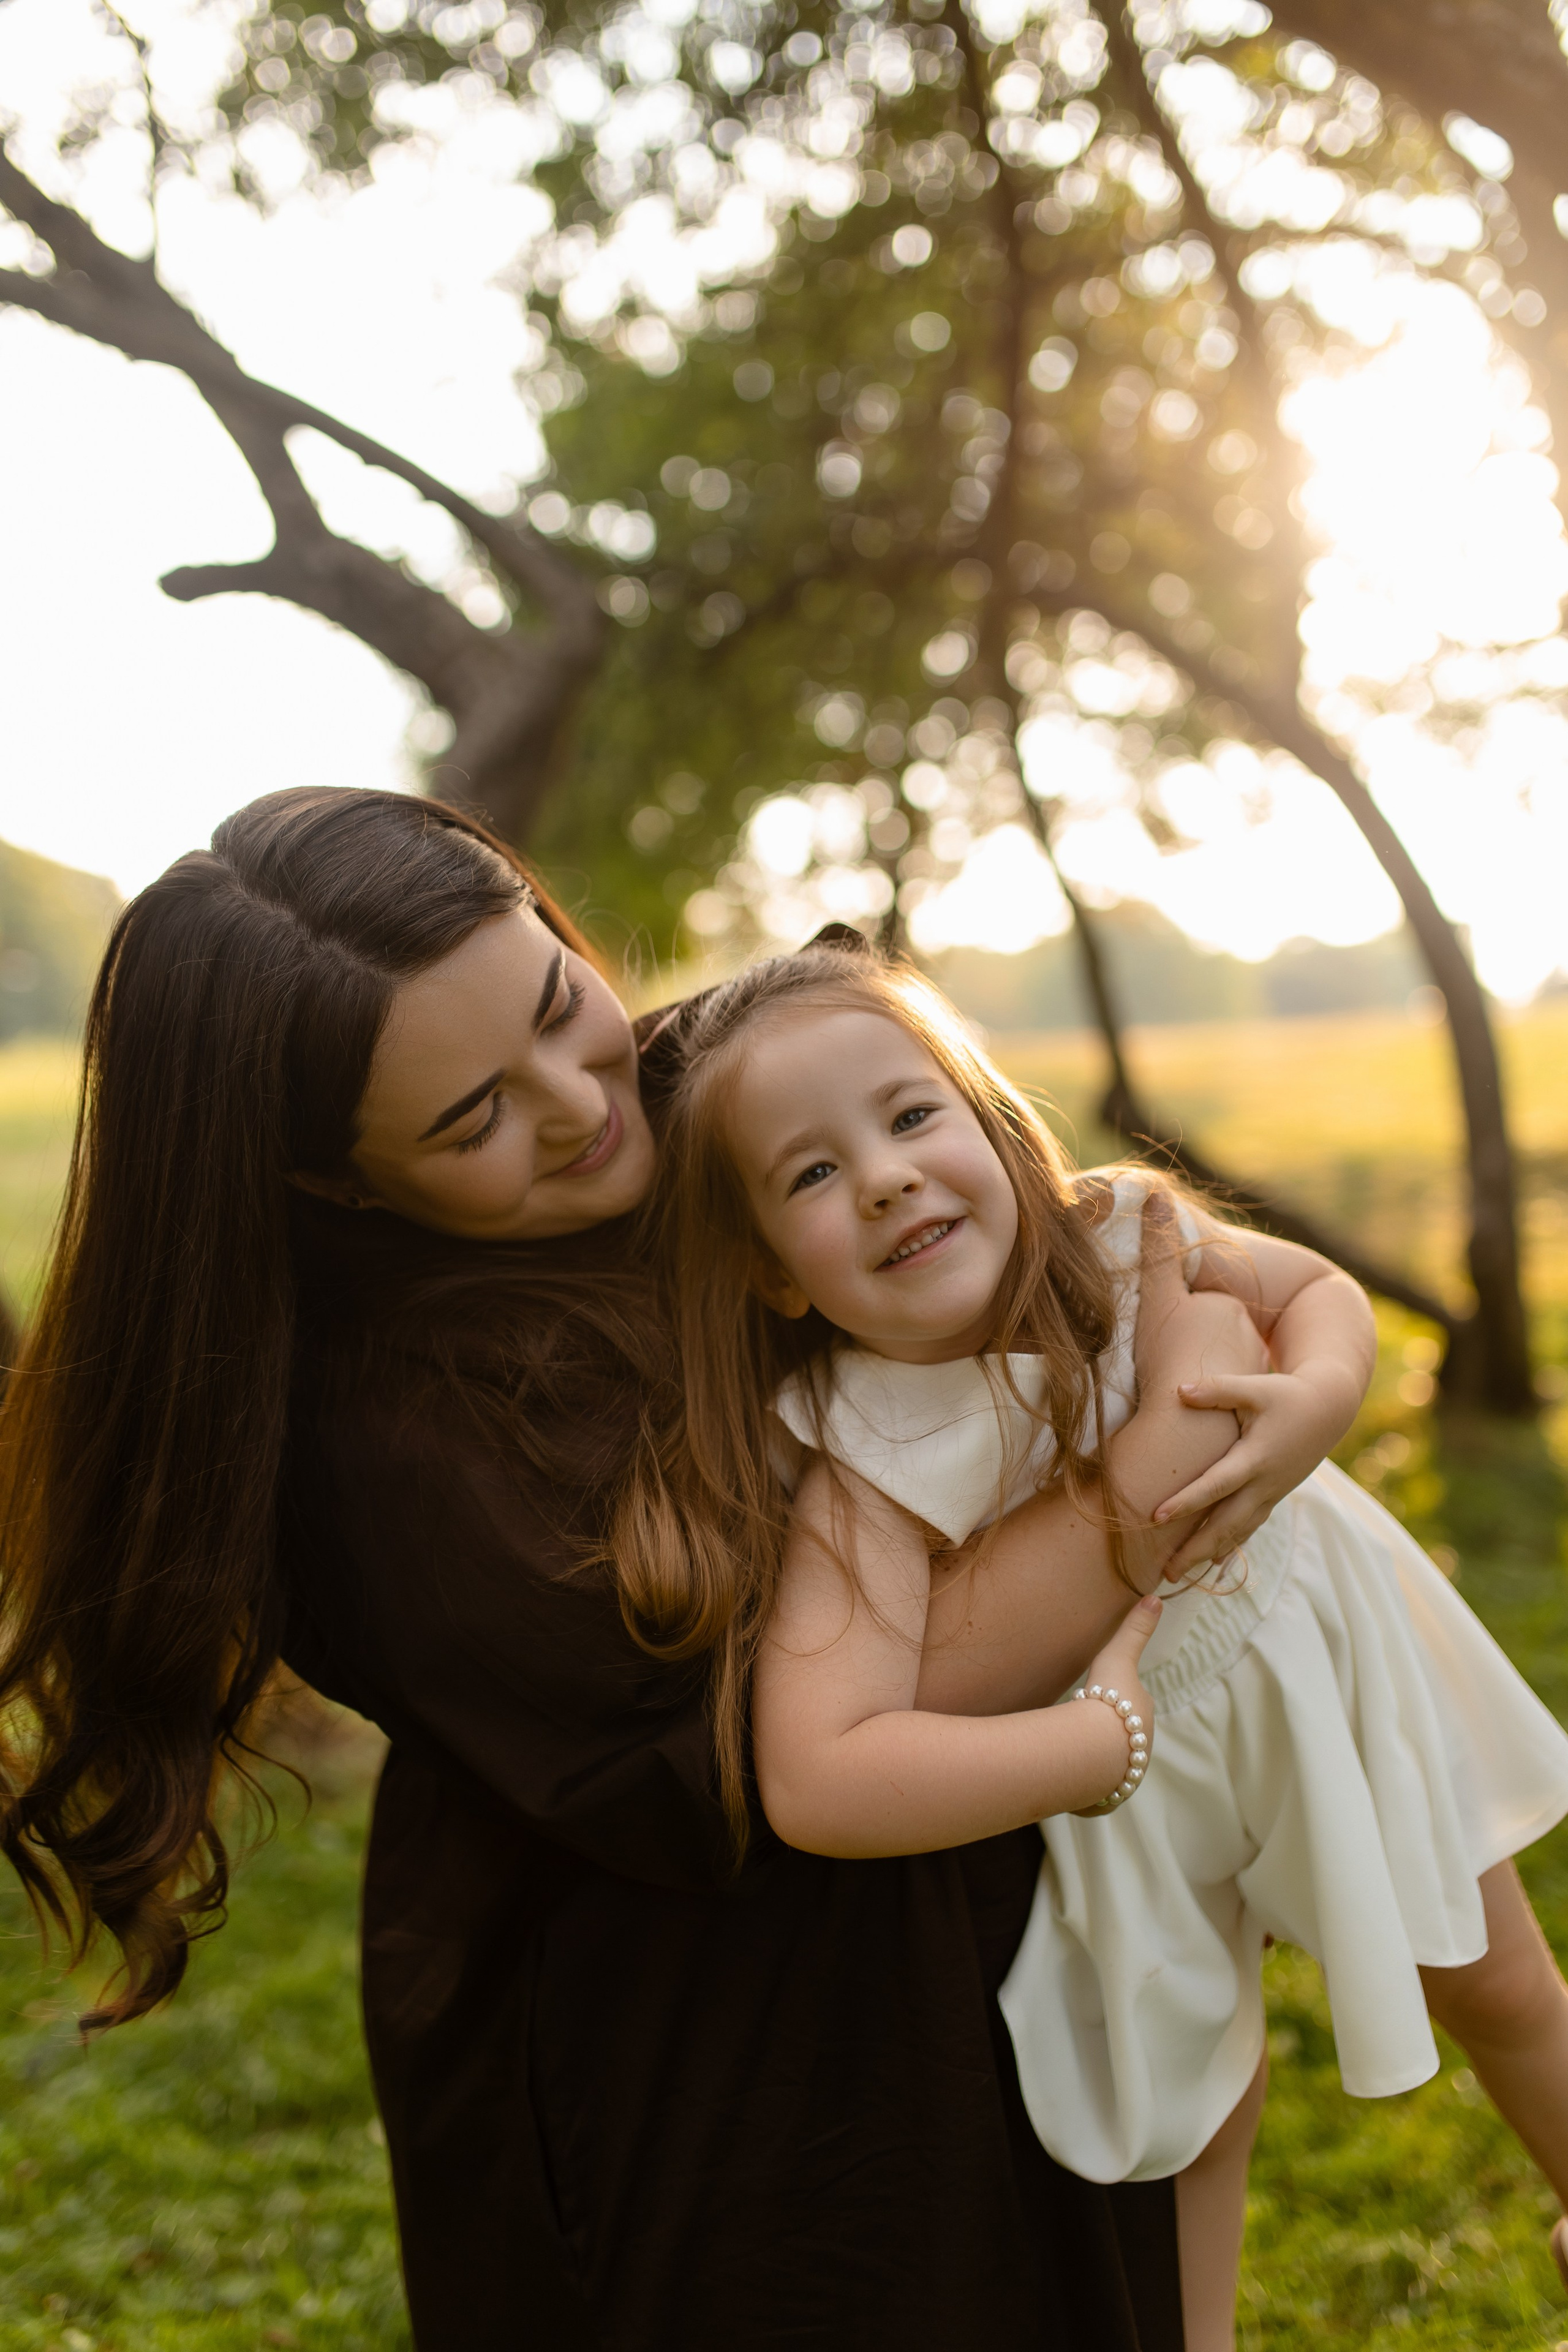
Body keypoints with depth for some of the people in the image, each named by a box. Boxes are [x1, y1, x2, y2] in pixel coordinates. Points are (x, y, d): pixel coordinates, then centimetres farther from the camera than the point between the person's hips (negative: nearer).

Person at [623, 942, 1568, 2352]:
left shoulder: (1124, 1239, -24)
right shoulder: (869, 1468, -35)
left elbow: (1319, 1290, -4)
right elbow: (815, 1783, -45)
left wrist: (1322, 1391, -28)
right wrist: (1111, 1736, -37)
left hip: (1319, 1639, 4)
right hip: (1137, 1770, -3)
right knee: (1198, 2097, 16)